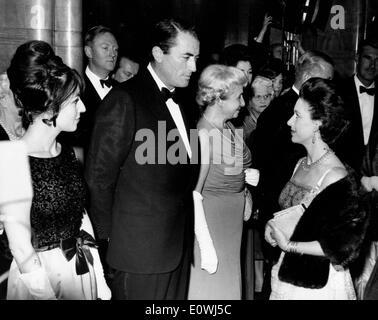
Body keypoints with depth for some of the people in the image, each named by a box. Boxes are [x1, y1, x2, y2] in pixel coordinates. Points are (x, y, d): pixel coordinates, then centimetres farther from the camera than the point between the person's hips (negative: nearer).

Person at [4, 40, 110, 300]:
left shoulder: (68, 153, -2)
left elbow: (81, 215, 6)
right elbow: (23, 253, -18)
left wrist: (100, 278, 6)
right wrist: (46, 294, -13)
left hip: (85, 269, 6)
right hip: (42, 277, -6)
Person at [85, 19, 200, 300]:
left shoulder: (179, 100, 9)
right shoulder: (124, 100, -14)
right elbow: (99, 177, -12)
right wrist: (109, 237, -6)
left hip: (178, 243, 7)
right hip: (141, 250, -7)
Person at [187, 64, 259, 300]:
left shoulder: (230, 128, 4)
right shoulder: (203, 135, -21)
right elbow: (193, 196, -22)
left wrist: (251, 177, -2)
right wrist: (207, 248, -22)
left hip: (233, 228, 8)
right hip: (209, 228, -8)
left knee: (228, 289, 17)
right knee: (209, 290, 5)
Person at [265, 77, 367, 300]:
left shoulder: (337, 177, -21)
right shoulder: (301, 164, 2)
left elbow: (344, 246, -20)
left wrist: (289, 245, -20)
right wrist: (273, 225, -4)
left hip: (318, 283, -7)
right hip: (288, 274, 7)